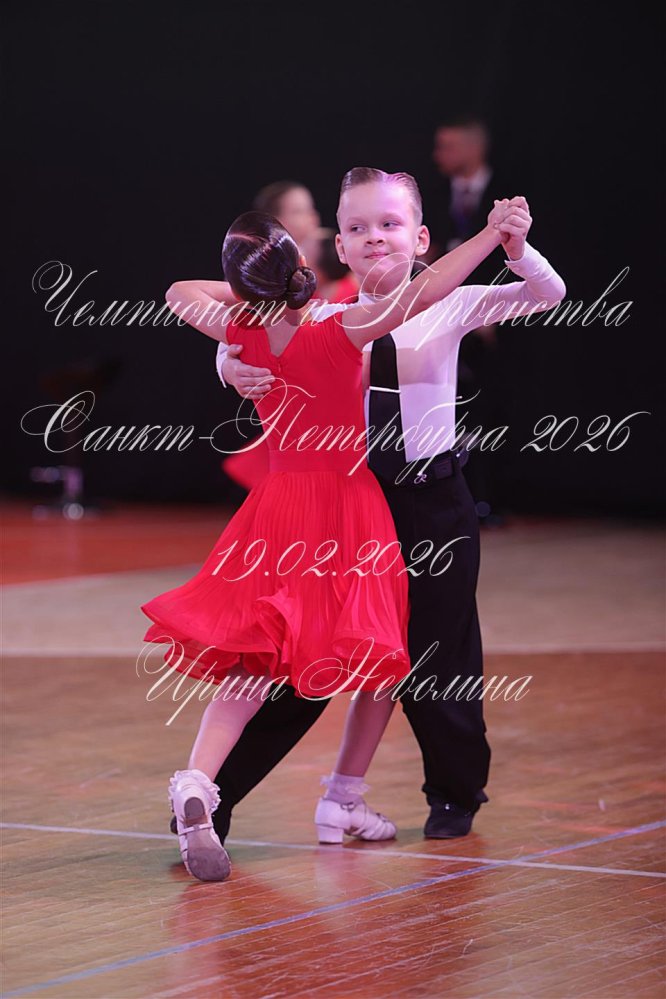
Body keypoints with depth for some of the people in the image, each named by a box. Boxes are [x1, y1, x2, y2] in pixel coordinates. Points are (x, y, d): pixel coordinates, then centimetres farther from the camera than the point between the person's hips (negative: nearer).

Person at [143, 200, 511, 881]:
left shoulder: (245, 336, -4)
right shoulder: (340, 334, -17)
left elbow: (178, 293, 14)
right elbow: (424, 293, -25)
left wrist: (256, 291, 16)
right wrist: (493, 232, -19)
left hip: (280, 505, 4)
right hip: (349, 504, -4)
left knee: (252, 660, 4)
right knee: (382, 657, 14)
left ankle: (196, 782, -21)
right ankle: (342, 803, 17)